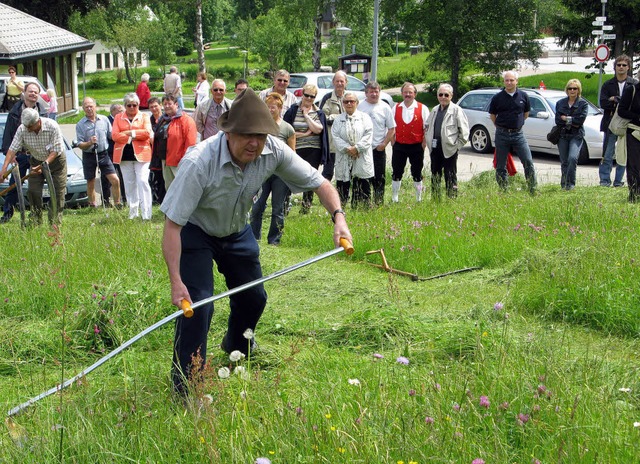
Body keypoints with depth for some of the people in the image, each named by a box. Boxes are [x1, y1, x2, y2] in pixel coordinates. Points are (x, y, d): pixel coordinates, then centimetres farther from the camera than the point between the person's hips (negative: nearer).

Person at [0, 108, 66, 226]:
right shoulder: (22, 130, -19)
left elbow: (56, 150, -24)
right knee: (33, 191, -5)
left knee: (57, 192, -6)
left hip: (55, 160, -3)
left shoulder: (52, 126, -28)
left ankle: (55, 222, 1)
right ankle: (35, 221, 4)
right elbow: (13, 149, -18)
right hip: (36, 161, 3)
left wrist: (44, 165, -34)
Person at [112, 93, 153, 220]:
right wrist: (133, 136, -9)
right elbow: (115, 135, -2)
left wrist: (129, 133, -8)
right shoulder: (118, 118, 11)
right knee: (129, 184, 7)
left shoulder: (144, 116, 6)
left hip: (141, 153, -3)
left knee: (142, 181, -11)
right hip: (124, 155, 3)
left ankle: (146, 213, -12)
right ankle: (133, 212, 16)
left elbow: (147, 133, -10)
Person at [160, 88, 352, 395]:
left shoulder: (273, 151, -25)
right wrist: (176, 282, -42)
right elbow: (173, 226, -36)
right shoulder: (198, 163, -39)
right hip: (195, 232, -5)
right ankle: (186, 385, -1)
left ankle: (236, 346, 51)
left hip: (237, 231, 6)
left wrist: (338, 216, -34)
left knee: (254, 297, 17)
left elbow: (319, 183, -14)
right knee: (197, 303, -19)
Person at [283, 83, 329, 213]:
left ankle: (306, 207, 14)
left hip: (313, 151, 2)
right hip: (296, 150, -2)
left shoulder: (319, 113, 7)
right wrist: (305, 134, -10)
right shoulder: (292, 111, 2)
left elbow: (318, 129, -10)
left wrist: (306, 115, -7)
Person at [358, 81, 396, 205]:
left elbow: (392, 129, 6)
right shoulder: (359, 106, 3)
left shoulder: (385, 107, 4)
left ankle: (379, 204, 10)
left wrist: (384, 144, -4)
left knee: (379, 179, 1)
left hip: (378, 149, 0)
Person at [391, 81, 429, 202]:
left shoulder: (423, 109, 1)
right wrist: (393, 142, 1)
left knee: (417, 174, 6)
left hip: (417, 146, -2)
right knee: (396, 173, 5)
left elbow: (426, 129, 0)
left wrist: (423, 144, -7)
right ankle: (394, 199, 13)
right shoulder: (396, 108, 8)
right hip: (399, 146, 2)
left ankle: (419, 199, 15)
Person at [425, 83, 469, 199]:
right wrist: (429, 142, 11)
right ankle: (435, 200, 22)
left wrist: (457, 145, -10)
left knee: (450, 177, 0)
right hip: (435, 149, 6)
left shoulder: (456, 110, -6)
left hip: (449, 150, -6)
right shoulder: (435, 110, 12)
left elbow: (464, 131, -7)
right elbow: (427, 126, 22)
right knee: (435, 177, 13)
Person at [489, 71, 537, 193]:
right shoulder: (497, 98, -1)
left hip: (518, 134, 1)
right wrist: (501, 127, 12)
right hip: (502, 135, -1)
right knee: (500, 166, 4)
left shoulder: (523, 96, 3)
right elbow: (492, 115, 10)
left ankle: (533, 189, -1)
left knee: (528, 161, -7)